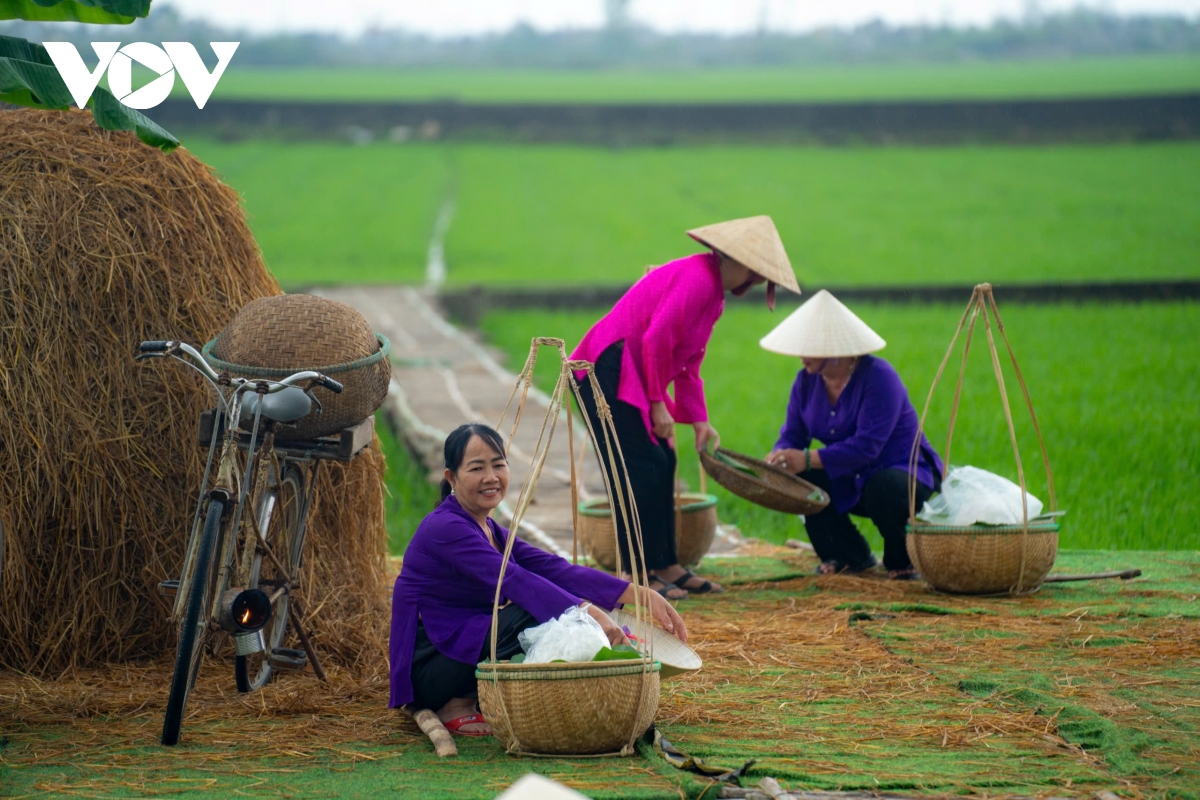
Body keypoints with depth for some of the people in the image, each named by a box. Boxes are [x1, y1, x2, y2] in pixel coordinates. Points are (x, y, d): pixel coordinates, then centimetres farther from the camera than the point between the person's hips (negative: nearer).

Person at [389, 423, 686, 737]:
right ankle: (460, 707, -12)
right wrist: (588, 614, -38)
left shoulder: (491, 532, 13)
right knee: (546, 613, -24)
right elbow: (515, 581, -29)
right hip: (429, 669, -9)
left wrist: (642, 595, -10)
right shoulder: (445, 529, -17)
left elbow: (556, 569, 2)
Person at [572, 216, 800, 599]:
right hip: (608, 370, -11)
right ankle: (638, 573, -7)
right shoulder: (697, 279, -18)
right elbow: (656, 341, -22)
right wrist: (658, 404, -16)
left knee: (662, 464, 10)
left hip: (629, 376, 11)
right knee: (642, 465, -10)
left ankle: (666, 565, 15)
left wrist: (699, 420, 15)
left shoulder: (713, 290, 16)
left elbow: (688, 365, 20)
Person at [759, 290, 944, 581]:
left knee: (882, 489, -39)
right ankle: (851, 556, 2)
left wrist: (808, 459, -42)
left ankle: (903, 561, -7)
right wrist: (776, 459, -26)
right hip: (851, 484, 6)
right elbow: (792, 435, -1)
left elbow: (867, 445, -34)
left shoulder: (878, 377, -25)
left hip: (905, 473, -6)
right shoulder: (807, 380, -3)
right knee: (800, 480, -20)